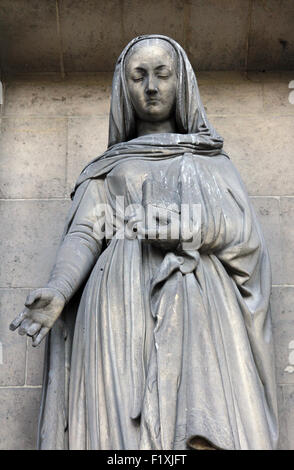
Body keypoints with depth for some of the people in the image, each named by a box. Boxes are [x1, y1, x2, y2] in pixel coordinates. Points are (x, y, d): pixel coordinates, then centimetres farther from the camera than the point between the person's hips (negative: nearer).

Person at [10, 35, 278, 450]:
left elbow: (247, 236, 8)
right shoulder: (107, 169, 23)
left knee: (206, 434, -19)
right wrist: (59, 291, -14)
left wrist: (188, 226, -10)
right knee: (124, 429, -14)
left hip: (198, 305, 0)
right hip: (125, 309, 1)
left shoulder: (213, 161, 23)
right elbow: (85, 234, 6)